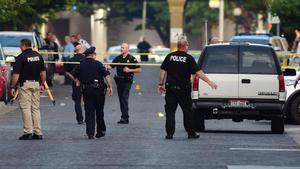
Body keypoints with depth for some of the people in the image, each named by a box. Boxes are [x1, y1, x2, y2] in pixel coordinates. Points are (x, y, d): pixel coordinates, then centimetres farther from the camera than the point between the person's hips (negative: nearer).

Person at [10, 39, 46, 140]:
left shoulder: (21, 57, -10)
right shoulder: (38, 56, 9)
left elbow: (16, 74, -13)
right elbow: (43, 72, 12)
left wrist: (13, 87, -8)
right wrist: (42, 84, 19)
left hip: (25, 84, -6)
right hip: (36, 83, 6)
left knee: (26, 108, -3)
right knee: (36, 108, 10)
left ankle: (28, 132, -7)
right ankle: (38, 133, 8)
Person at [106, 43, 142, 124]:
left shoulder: (131, 59, -3)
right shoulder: (118, 58, 10)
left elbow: (139, 70, -3)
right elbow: (111, 66, 7)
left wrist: (129, 70, -13)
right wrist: (106, 67, -14)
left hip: (127, 81, -6)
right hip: (119, 80, 6)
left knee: (124, 98, -13)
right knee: (121, 99, 7)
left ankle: (125, 118, -15)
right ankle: (125, 117, 14)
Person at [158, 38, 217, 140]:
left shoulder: (169, 57, 4)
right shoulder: (189, 58, -5)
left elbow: (163, 70, 4)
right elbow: (198, 72, -9)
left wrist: (161, 84, 10)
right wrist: (209, 82, -7)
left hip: (170, 88, 2)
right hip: (183, 89, -2)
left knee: (170, 111, 4)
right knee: (187, 111, 8)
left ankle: (169, 133, -2)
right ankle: (191, 133, 11)